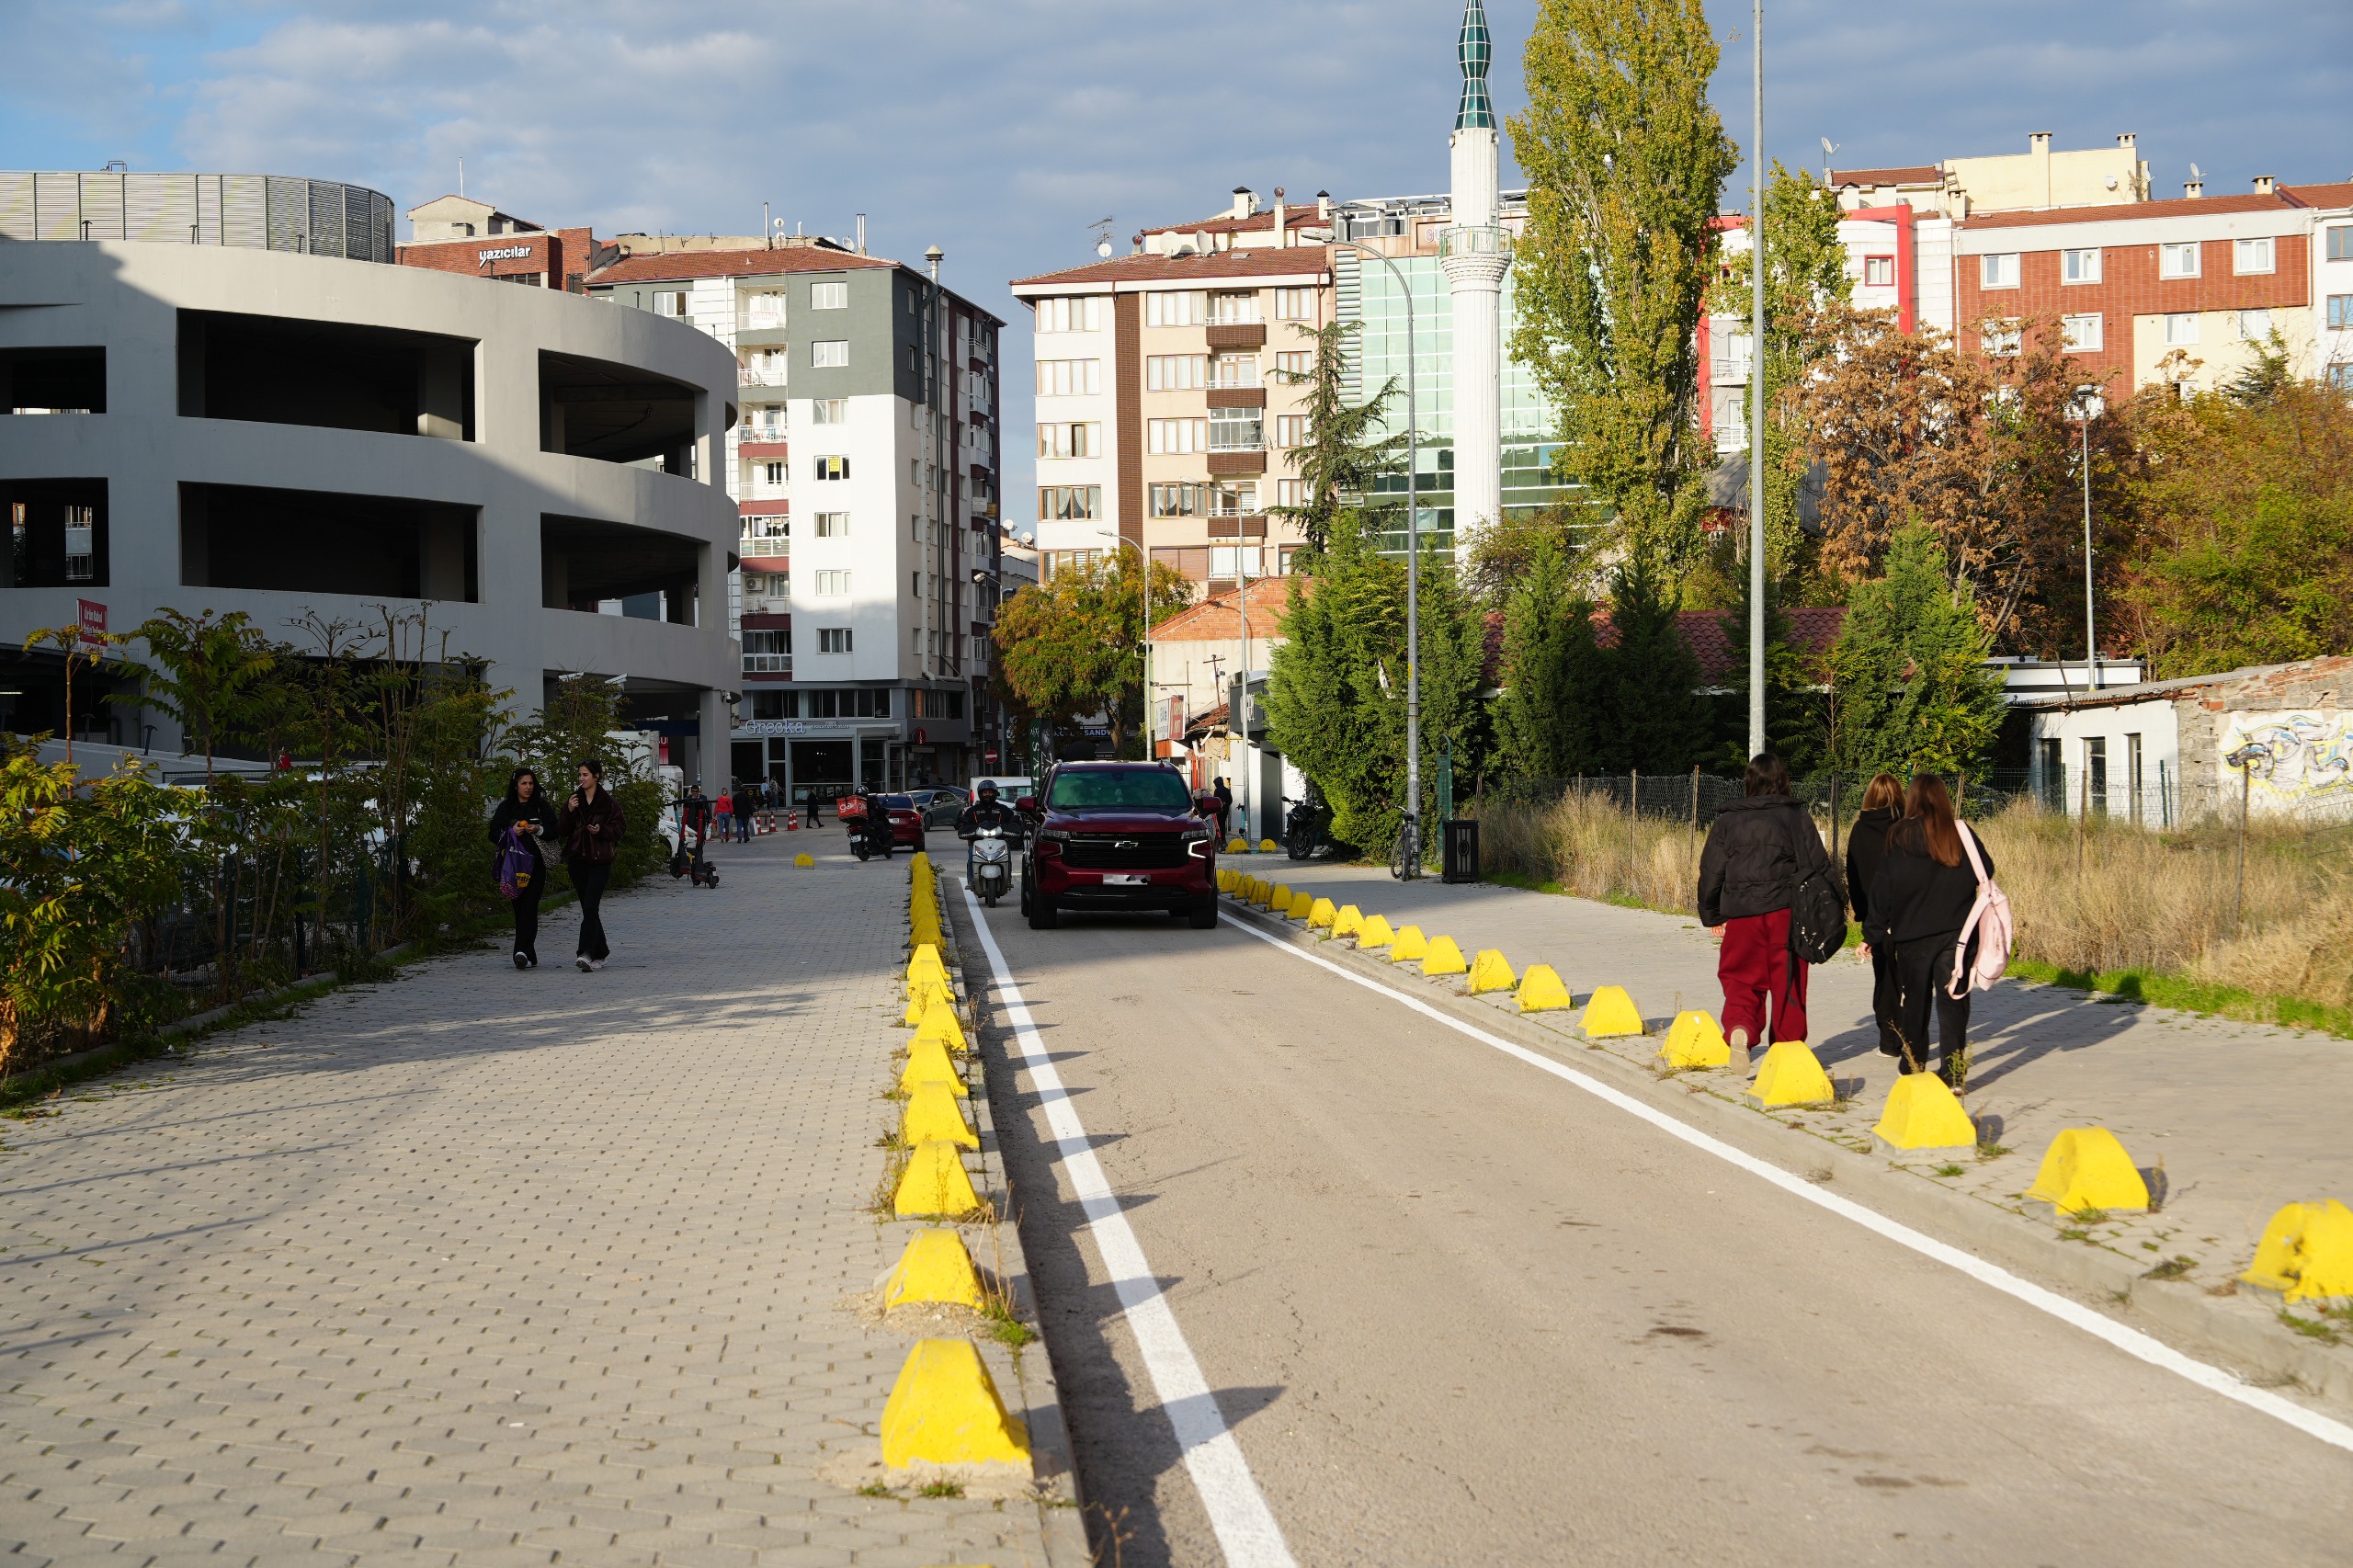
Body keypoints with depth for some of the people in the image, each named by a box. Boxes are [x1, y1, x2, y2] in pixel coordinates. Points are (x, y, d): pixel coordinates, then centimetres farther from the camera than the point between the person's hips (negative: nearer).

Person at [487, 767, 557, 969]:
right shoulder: (506, 807, 11)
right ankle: (530, 956, 8)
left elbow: (554, 830, 7)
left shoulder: (542, 806, 8)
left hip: (536, 863, -2)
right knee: (519, 908, 2)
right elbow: (494, 834, 8)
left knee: (529, 907, -15)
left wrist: (539, 830, -12)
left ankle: (523, 951, -24)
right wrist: (510, 832, -11)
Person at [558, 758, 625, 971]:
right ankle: (600, 952, 22)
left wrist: (601, 830, -18)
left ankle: (587, 953, -23)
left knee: (590, 907, -16)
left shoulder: (608, 802, -2)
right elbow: (561, 831, 7)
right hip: (577, 859, 4)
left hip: (600, 860, -4)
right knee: (588, 908, 9)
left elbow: (618, 829, 0)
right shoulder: (574, 799, 9)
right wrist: (569, 812, -9)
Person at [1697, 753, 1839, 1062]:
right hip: (1788, 910, 0)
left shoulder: (1728, 820, 6)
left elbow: (1711, 871, 8)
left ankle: (1739, 1027, -20)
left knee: (1742, 979, 6)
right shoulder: (1796, 816, 2)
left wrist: (1711, 915, 18)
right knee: (1788, 980, 10)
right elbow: (1818, 865, 1)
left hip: (1742, 912, 0)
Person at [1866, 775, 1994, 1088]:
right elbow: (1986, 872, 6)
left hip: (1912, 935, 0)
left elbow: (1882, 889, -4)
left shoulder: (1898, 839, -6)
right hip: (1957, 933, 0)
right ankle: (1953, 1072, -2)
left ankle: (1912, 1067, 21)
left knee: (1914, 1000, 13)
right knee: (1952, 1002, 4)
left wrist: (1873, 935, 2)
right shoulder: (1961, 834, -4)